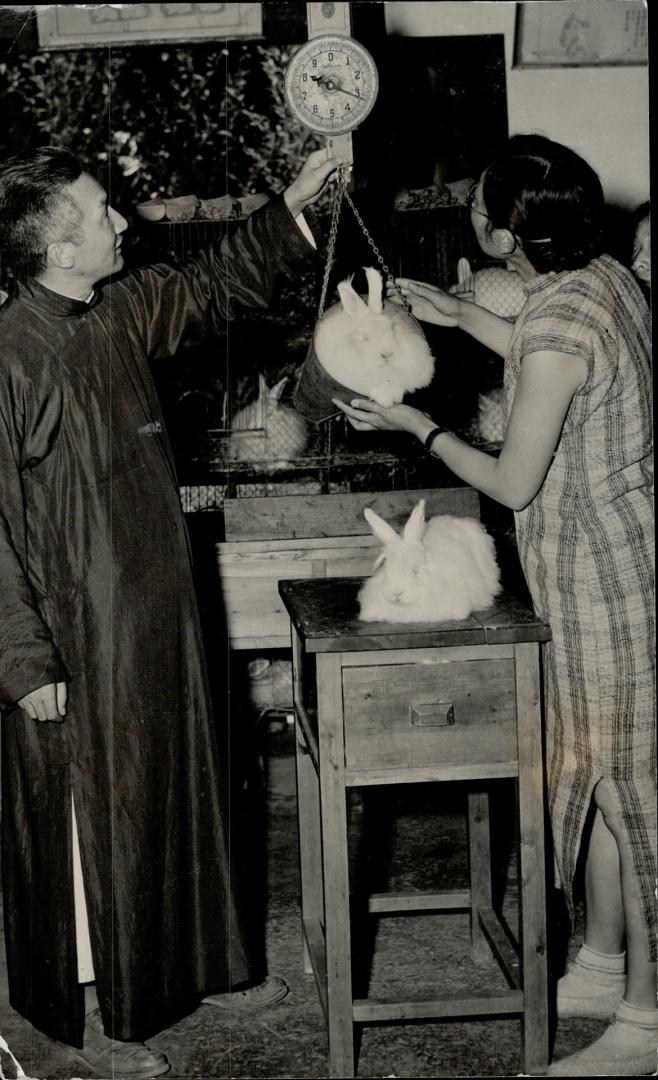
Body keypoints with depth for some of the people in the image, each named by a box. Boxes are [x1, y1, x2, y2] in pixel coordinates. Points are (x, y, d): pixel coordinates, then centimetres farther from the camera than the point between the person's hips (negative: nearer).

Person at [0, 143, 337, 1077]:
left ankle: (196, 964, 39)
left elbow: (213, 287, 22)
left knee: (179, 790, 20)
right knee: (87, 816, 7)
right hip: (78, 633, -8)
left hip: (157, 613, 8)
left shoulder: (125, 310, 1)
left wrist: (292, 209, 15)